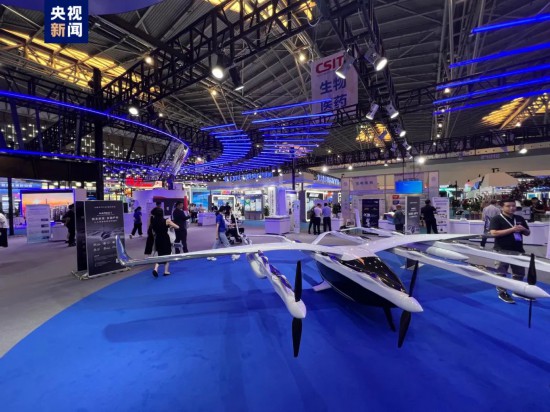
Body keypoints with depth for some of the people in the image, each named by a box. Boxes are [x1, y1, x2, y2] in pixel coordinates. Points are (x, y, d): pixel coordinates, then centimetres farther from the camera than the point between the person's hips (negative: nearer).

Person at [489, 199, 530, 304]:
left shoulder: (520, 218, 10)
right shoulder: (497, 219, -10)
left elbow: (528, 233, 17)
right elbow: (494, 233, -21)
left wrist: (523, 229, -6)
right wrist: (511, 229, -23)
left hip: (518, 250, 7)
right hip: (502, 251, -7)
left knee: (519, 272, 18)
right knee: (501, 273, 2)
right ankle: (502, 293, 12)